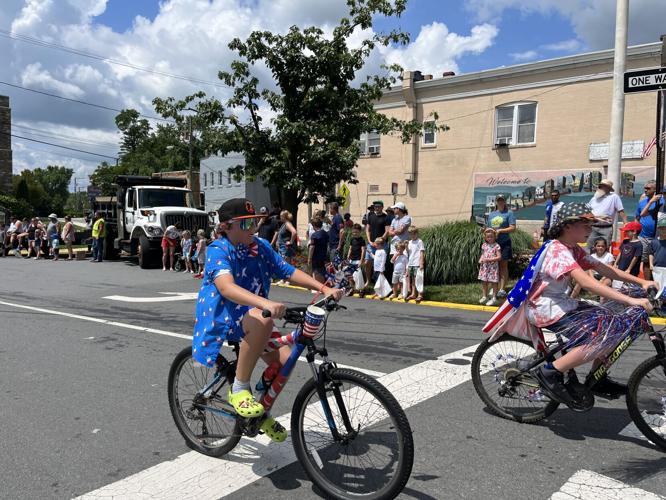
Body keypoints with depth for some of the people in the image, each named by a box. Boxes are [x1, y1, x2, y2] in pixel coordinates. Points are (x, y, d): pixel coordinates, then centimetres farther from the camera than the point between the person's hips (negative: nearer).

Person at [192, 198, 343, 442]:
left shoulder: (261, 246, 1)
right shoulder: (218, 250, -18)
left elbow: (289, 271, 1)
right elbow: (226, 287, -36)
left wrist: (324, 288, -12)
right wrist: (265, 304, -52)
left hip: (252, 316, 6)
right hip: (220, 316, -6)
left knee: (285, 359, -12)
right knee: (262, 320, -37)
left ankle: (262, 411, 16)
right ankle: (239, 389, -19)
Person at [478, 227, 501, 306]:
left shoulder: (496, 246, -10)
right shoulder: (484, 245, 6)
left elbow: (499, 257, -14)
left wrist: (489, 259, -20)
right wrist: (481, 259, -6)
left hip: (493, 266, -5)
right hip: (484, 266, 5)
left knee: (493, 282, 2)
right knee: (484, 282, 13)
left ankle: (494, 298, 10)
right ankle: (485, 296, 28)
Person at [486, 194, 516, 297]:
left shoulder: (509, 213, 1)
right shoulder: (491, 214, 17)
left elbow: (513, 228, -8)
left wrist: (500, 231, -17)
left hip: (504, 243, -5)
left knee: (503, 266, -1)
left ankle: (502, 289, -1)